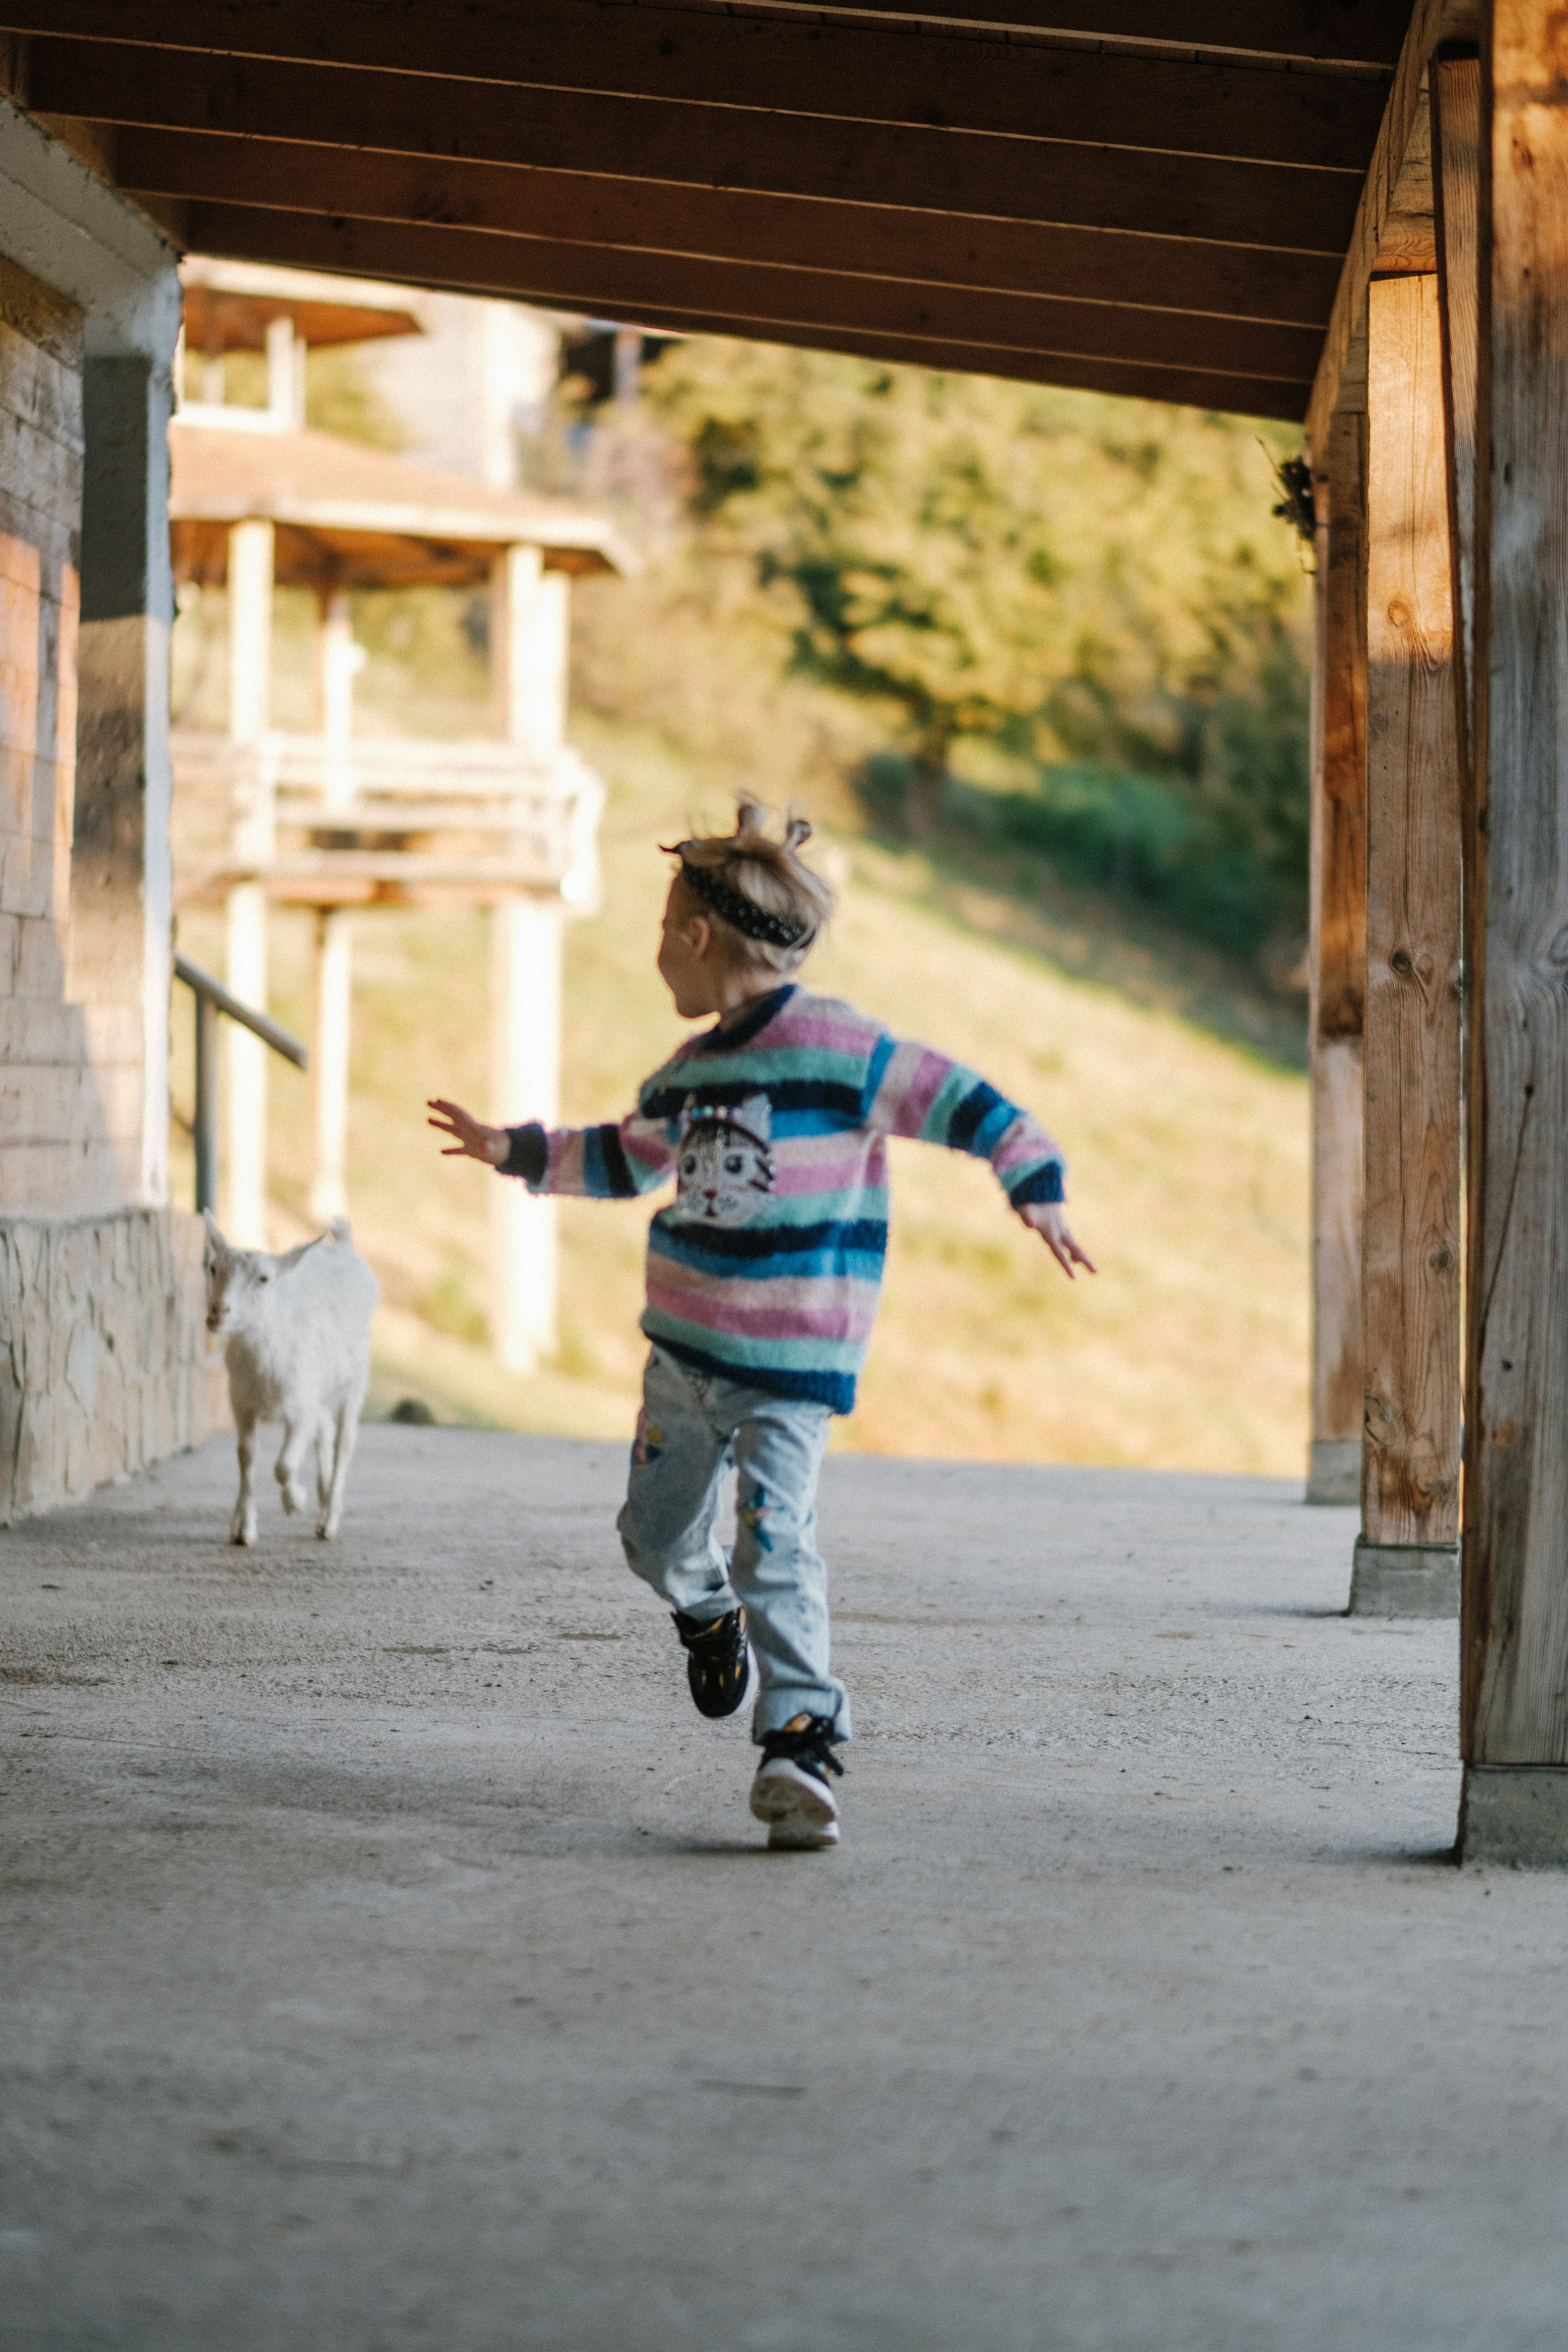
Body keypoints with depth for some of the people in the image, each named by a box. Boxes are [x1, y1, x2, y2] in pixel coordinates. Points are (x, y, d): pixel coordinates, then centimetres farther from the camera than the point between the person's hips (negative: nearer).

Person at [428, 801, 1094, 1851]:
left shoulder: (840, 1050, -13)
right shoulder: (690, 1072, 9)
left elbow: (967, 1105, -13)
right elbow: (624, 1158, 27)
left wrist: (1036, 1189, -24)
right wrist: (515, 1152, 20)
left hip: (794, 1361, -7)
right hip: (684, 1343, 7)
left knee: (776, 1544, -16)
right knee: (659, 1533, 11)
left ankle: (803, 1737, -15)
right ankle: (711, 1618, 43)